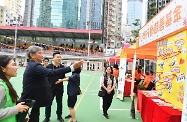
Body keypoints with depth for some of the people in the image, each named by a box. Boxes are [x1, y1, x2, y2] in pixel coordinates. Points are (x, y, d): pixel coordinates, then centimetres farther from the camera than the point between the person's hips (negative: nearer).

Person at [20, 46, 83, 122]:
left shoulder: (32, 65, 12)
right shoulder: (35, 66, -21)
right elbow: (52, 73, -35)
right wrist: (72, 67, -39)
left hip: (31, 100, 10)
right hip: (31, 102, -10)